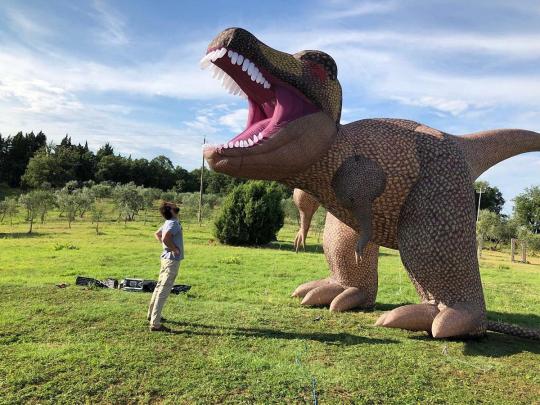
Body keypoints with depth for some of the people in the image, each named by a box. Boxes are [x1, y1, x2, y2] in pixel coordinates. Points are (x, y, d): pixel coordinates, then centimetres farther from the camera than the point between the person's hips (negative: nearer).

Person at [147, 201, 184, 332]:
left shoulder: (168, 223, 9)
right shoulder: (173, 223, -19)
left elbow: (157, 234, 25)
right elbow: (165, 238, -34)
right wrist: (175, 249, -19)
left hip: (167, 258, 10)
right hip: (172, 260, -10)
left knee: (160, 287, 21)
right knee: (164, 291, -6)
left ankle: (152, 314, 36)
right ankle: (155, 324, -2)